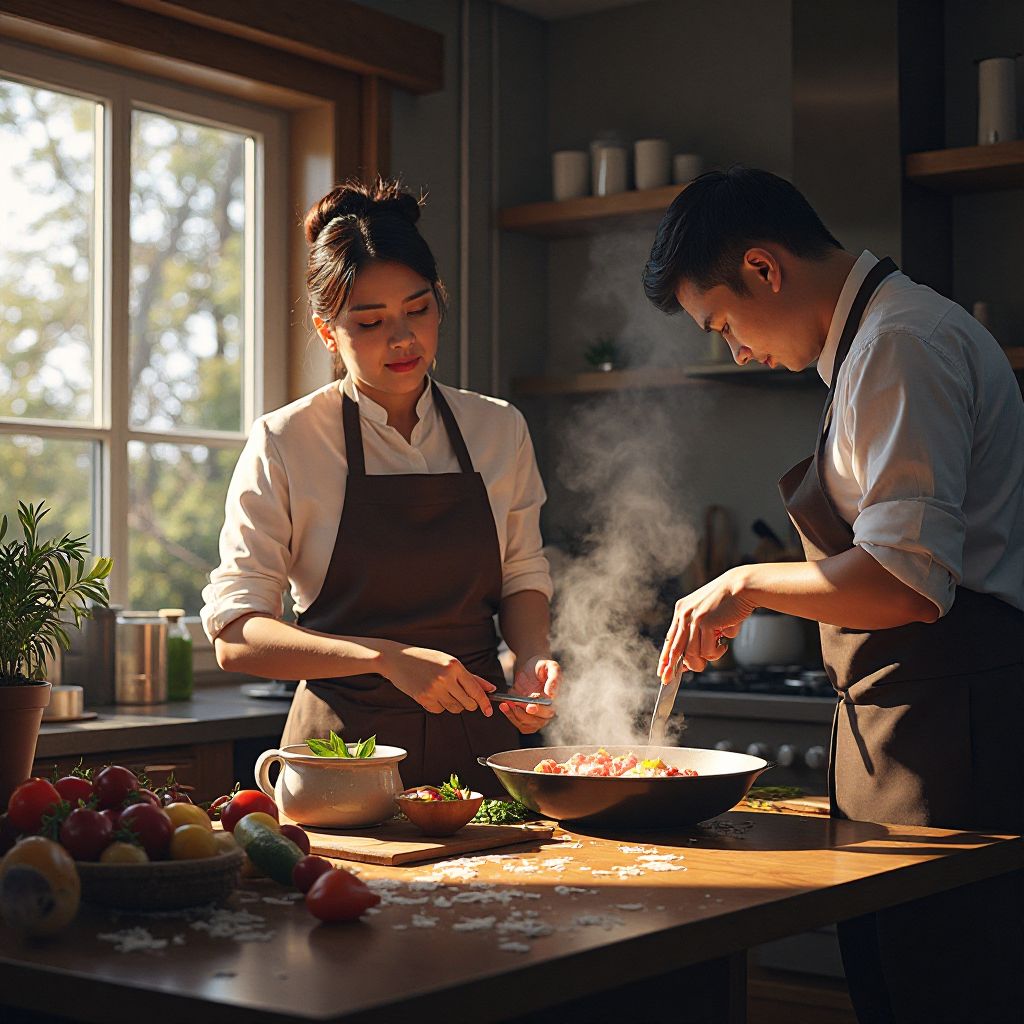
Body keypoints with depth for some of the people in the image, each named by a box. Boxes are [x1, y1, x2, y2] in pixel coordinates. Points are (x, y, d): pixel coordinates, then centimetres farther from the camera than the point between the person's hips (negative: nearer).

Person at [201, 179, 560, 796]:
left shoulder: (500, 431, 6)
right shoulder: (285, 445, -5)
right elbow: (236, 637, -9)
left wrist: (533, 658, -4)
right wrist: (387, 659, -21)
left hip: (478, 740, 3)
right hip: (346, 744, -2)